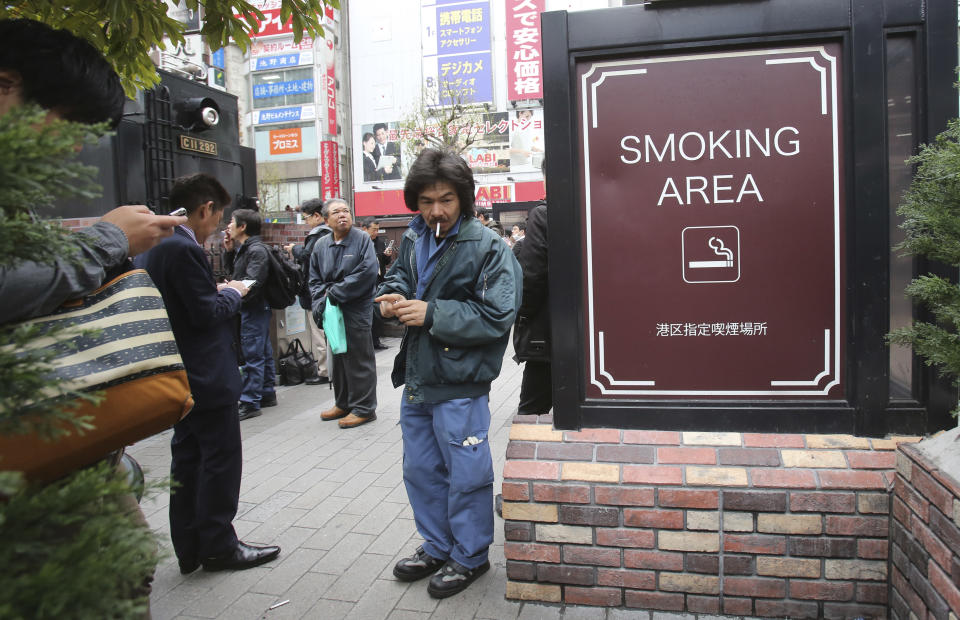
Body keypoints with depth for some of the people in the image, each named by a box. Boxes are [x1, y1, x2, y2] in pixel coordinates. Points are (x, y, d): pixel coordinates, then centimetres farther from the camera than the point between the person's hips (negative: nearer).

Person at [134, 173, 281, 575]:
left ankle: (190, 549, 26)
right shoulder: (185, 249, -21)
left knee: (188, 459, 16)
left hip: (180, 376, 10)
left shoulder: (150, 247, 9)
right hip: (208, 376, -10)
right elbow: (207, 313, -21)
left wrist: (217, 292, 10)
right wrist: (232, 293, -4)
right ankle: (218, 547, 14)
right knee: (221, 460, 3)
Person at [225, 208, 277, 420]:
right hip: (253, 308, 10)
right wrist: (231, 250, 12)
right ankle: (267, 394, 24)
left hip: (255, 309, -10)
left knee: (253, 355, -7)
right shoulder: (244, 249, 16)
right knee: (263, 353, 15)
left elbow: (252, 283, -24)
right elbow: (238, 274, 18)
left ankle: (250, 403, -3)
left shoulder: (256, 250, -15)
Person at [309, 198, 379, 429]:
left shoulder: (362, 239, -7)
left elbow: (367, 272, -17)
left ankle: (363, 408, 10)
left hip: (356, 311, -6)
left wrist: (335, 293, -14)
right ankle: (343, 403, 29)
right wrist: (321, 302, -6)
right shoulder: (321, 245, 10)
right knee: (338, 358, 15)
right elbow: (315, 280, 12)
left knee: (359, 360, 0)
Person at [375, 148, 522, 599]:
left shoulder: (488, 247, -15)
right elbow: (398, 274, 24)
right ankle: (437, 547, 40)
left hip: (459, 384, -7)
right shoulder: (413, 239, 6)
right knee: (420, 470, 19)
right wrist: (394, 295, 0)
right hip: (417, 377, 8)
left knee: (466, 476, 7)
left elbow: (496, 317, -20)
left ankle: (469, 557, 29)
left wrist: (432, 313, -23)